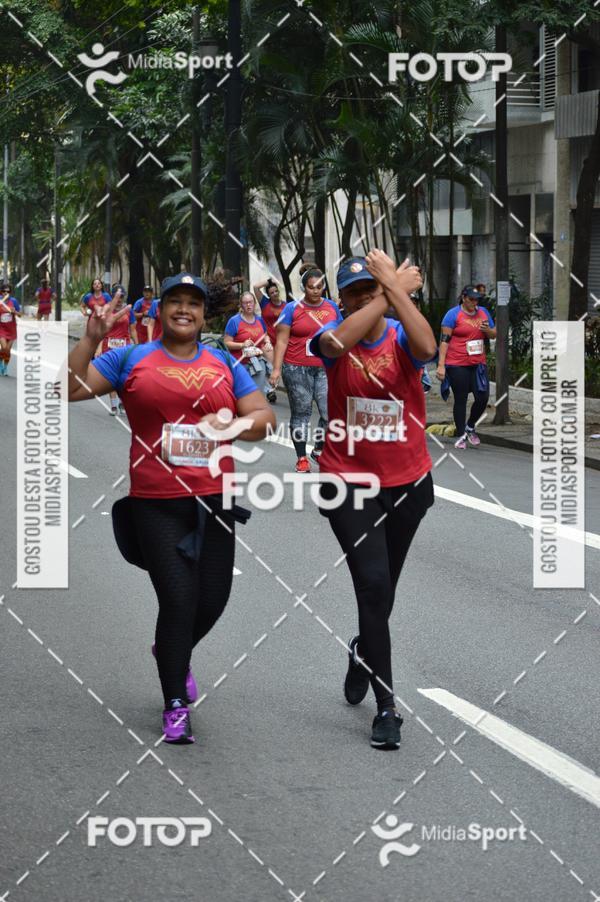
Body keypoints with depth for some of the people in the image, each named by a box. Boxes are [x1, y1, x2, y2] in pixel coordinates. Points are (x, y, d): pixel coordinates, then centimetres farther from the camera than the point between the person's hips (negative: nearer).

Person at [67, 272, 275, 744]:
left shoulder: (224, 364, 11)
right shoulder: (132, 359, 4)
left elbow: (265, 415, 8)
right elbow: (70, 388, -2)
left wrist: (238, 423, -13)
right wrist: (91, 338, -13)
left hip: (214, 500, 3)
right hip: (156, 505, -3)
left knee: (212, 599, 8)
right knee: (178, 599, -8)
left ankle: (173, 653, 42)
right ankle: (176, 706, 5)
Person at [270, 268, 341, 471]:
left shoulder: (331, 307, 9)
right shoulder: (292, 308, -1)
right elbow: (282, 340, -3)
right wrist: (276, 369, -9)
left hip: (326, 369, 3)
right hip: (297, 369, -3)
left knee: (331, 412, -6)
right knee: (301, 413, 4)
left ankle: (319, 450, 16)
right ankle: (301, 458, 12)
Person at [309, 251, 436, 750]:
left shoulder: (401, 337, -5)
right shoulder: (334, 336, -6)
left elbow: (426, 347, -30)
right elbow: (340, 340, -32)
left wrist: (395, 287, -29)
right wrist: (395, 291, -27)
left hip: (407, 483, 2)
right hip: (348, 481, -2)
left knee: (382, 589, 18)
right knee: (373, 583, -15)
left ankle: (362, 653, 50)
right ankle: (386, 706, -8)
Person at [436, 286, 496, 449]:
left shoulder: (483, 312, 10)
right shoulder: (453, 314, -6)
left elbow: (494, 334, 19)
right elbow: (444, 340, -8)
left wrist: (488, 330, -6)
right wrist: (441, 365, -15)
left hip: (478, 363, 5)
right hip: (457, 365, -5)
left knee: (483, 398, -1)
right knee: (460, 399, 2)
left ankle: (470, 427, 23)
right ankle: (461, 436, 12)